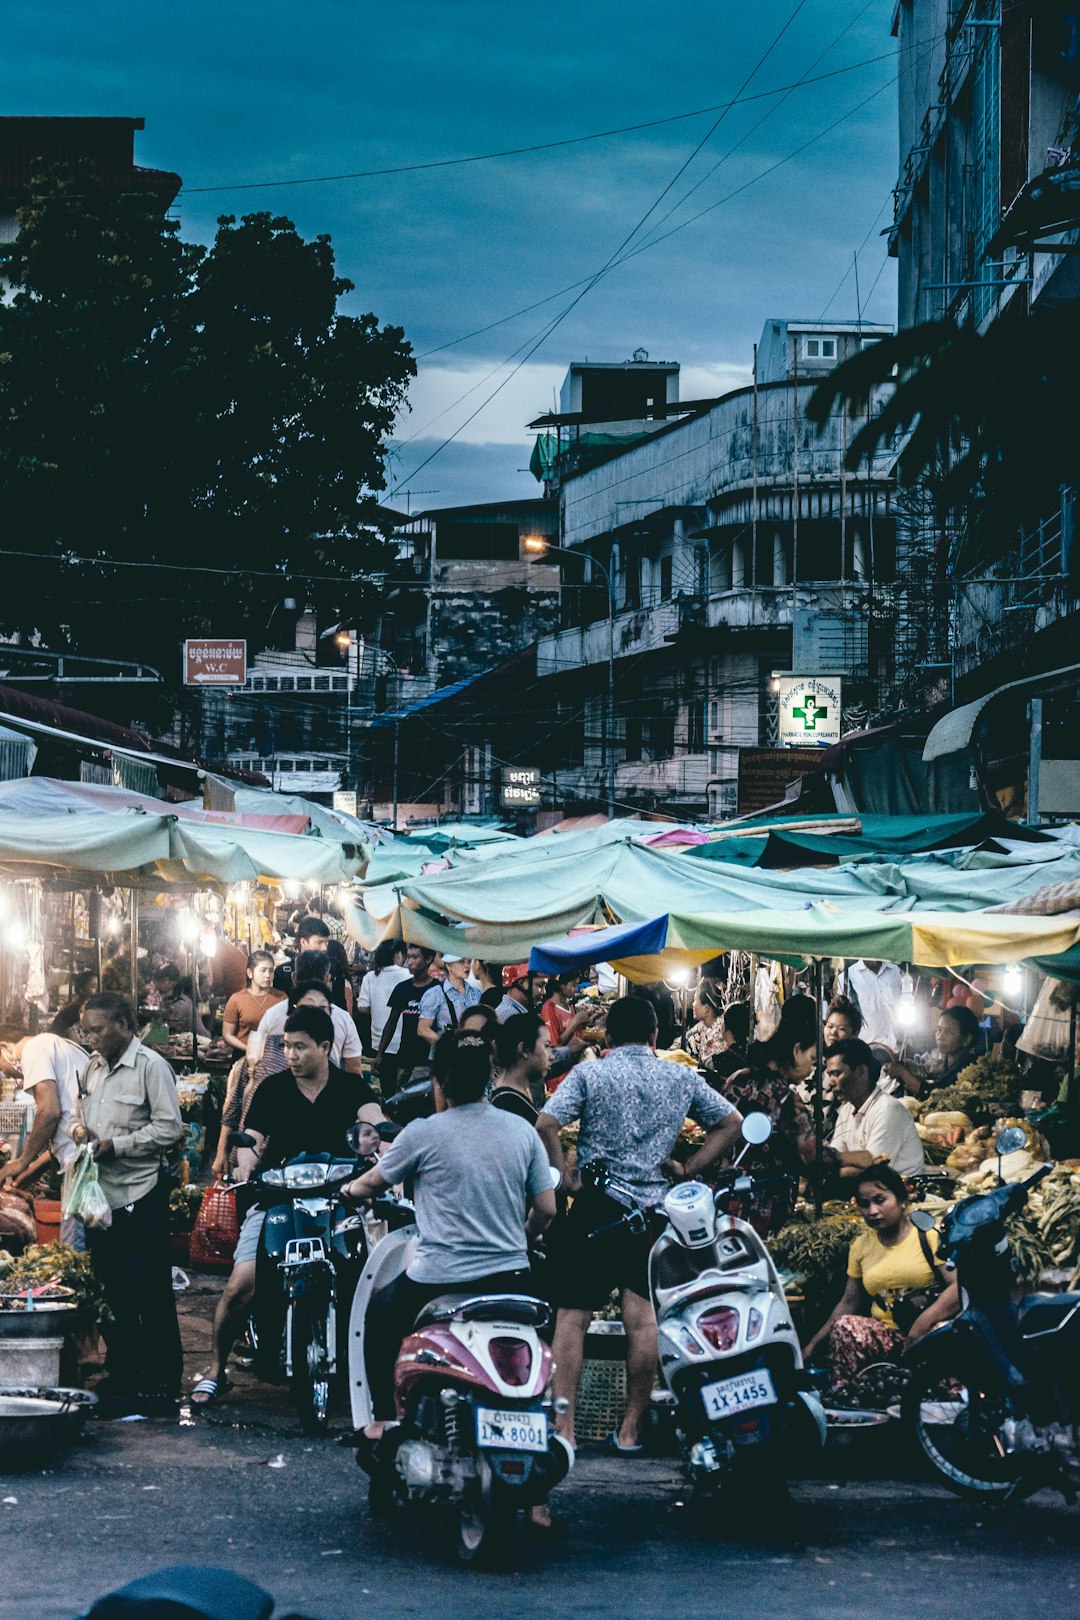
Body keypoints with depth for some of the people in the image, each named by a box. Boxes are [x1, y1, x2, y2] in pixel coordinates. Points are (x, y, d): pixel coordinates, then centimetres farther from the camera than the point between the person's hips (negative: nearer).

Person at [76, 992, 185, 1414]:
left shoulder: (151, 1066, -11)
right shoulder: (93, 1066, 12)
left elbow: (170, 1130, -15)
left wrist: (115, 1145, -18)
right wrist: (81, 1127, 1)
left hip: (140, 1194, -7)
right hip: (101, 1193, 7)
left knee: (152, 1294, -2)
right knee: (112, 1290, 12)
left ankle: (162, 1381, 4)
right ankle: (122, 1376, 21)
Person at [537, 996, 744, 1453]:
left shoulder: (589, 1073, -1)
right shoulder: (682, 1078, 9)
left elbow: (546, 1124, -14)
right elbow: (732, 1122, 14)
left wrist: (563, 1177, -5)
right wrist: (689, 1169, 10)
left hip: (595, 1205, -3)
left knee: (573, 1315, 0)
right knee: (643, 1318, 4)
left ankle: (563, 1427, -3)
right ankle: (631, 1428, 7)